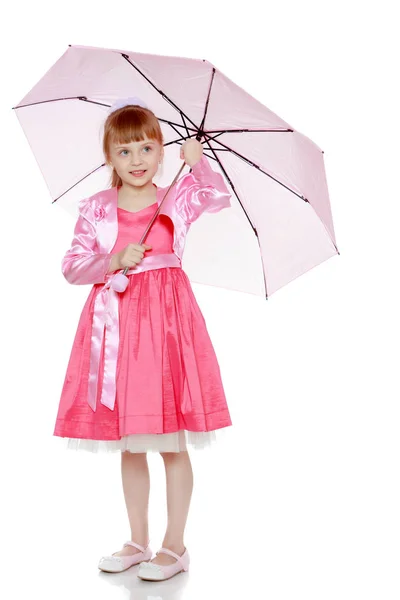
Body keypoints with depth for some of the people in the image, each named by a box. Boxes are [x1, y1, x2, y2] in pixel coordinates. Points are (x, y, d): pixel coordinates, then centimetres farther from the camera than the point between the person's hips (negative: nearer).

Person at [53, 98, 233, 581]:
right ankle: (137, 543, 28)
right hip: (115, 321, 3)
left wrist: (197, 159, -6)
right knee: (128, 445, 13)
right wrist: (114, 262, -13)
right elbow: (72, 267, 1)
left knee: (173, 444, 3)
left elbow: (220, 197, -15)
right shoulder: (95, 209, 5)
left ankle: (174, 546, 18)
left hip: (167, 316, -2)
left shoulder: (179, 199, 3)